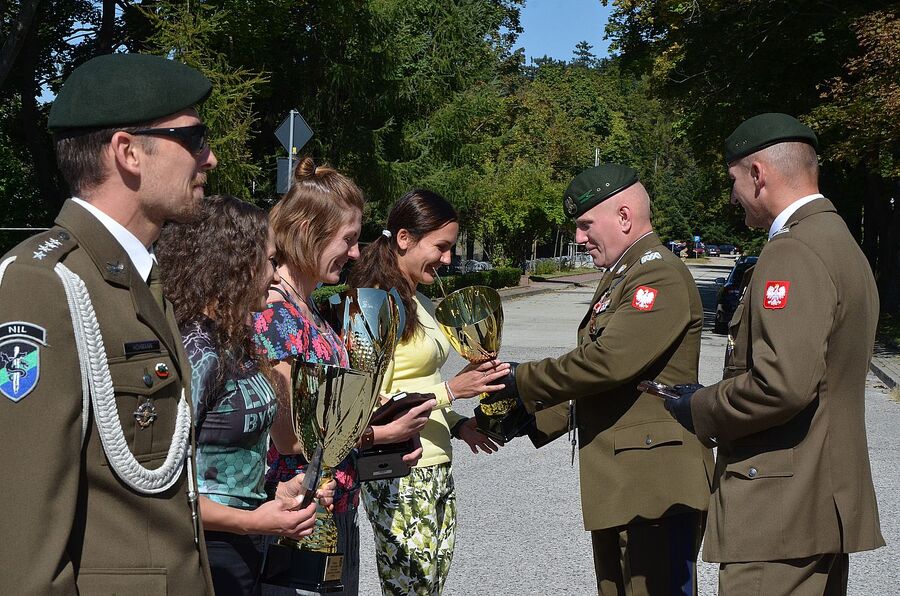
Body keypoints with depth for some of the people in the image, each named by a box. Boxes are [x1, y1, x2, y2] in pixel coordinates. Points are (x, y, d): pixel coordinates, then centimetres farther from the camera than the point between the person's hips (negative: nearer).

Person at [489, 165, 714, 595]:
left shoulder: (661, 276, -15)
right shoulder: (618, 278, 18)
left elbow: (608, 361, -25)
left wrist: (522, 381, -13)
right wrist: (531, 416, 10)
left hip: (655, 487, -10)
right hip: (616, 483, 10)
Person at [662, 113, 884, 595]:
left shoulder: (792, 252, -17)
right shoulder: (841, 241, 15)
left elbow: (784, 383, -27)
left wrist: (700, 412, -11)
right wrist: (711, 399, 11)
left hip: (781, 512, -10)